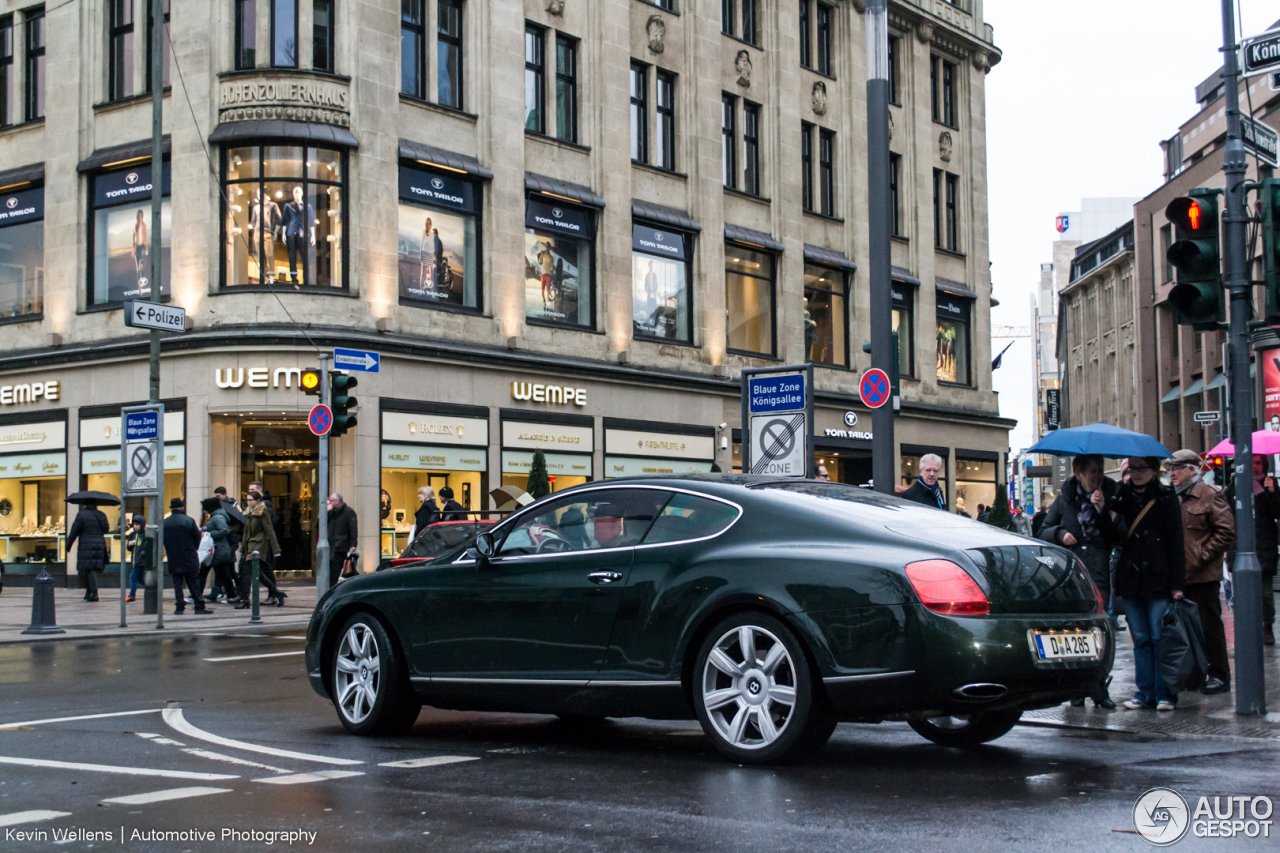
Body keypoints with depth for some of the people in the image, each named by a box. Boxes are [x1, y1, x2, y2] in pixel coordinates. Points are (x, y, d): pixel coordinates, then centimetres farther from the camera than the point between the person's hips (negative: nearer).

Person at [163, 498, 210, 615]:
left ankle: (180, 607, 2)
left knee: (177, 583, 7)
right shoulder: (189, 521, -8)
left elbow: (163, 541, 4)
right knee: (193, 582, 4)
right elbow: (197, 537, -3)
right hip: (189, 558, -2)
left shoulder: (164, 523, -1)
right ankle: (199, 606, 5)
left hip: (173, 560, 2)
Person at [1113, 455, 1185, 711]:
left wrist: (1176, 583, -8)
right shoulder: (1124, 496, 11)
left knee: (1160, 638, -3)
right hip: (1131, 578, 4)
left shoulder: (1165, 498, -1)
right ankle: (1145, 692, 14)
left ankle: (1165, 693, 5)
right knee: (1140, 638, 8)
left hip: (1158, 578, -4)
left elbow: (1175, 542, -3)